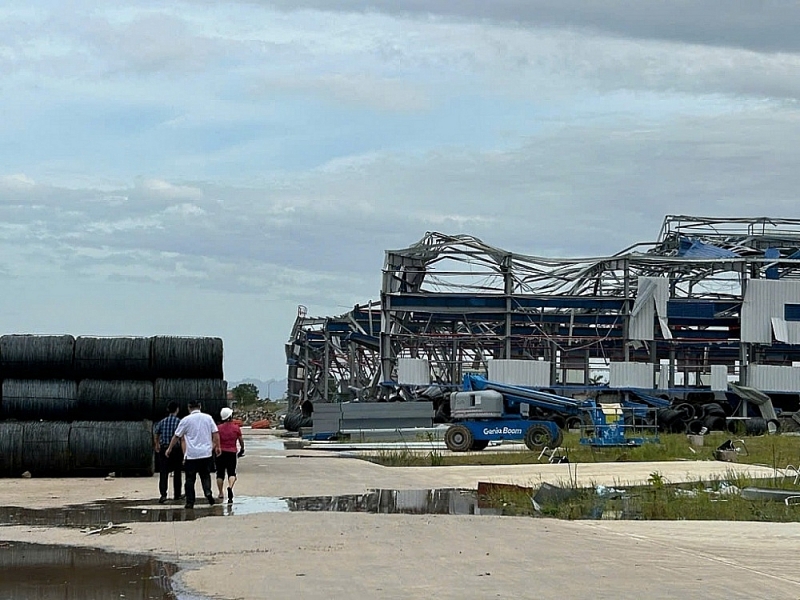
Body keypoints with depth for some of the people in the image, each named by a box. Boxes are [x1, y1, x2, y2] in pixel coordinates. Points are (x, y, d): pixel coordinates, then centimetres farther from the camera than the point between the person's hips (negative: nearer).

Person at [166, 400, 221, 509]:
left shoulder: (186, 420, -4)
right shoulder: (208, 418, 4)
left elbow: (176, 436, 3)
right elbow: (215, 433, 3)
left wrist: (169, 449, 15)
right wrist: (217, 447, 16)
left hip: (191, 455, -2)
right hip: (206, 453, 2)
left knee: (190, 478, 6)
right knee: (205, 475, 15)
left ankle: (190, 502, 5)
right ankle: (208, 492, -10)